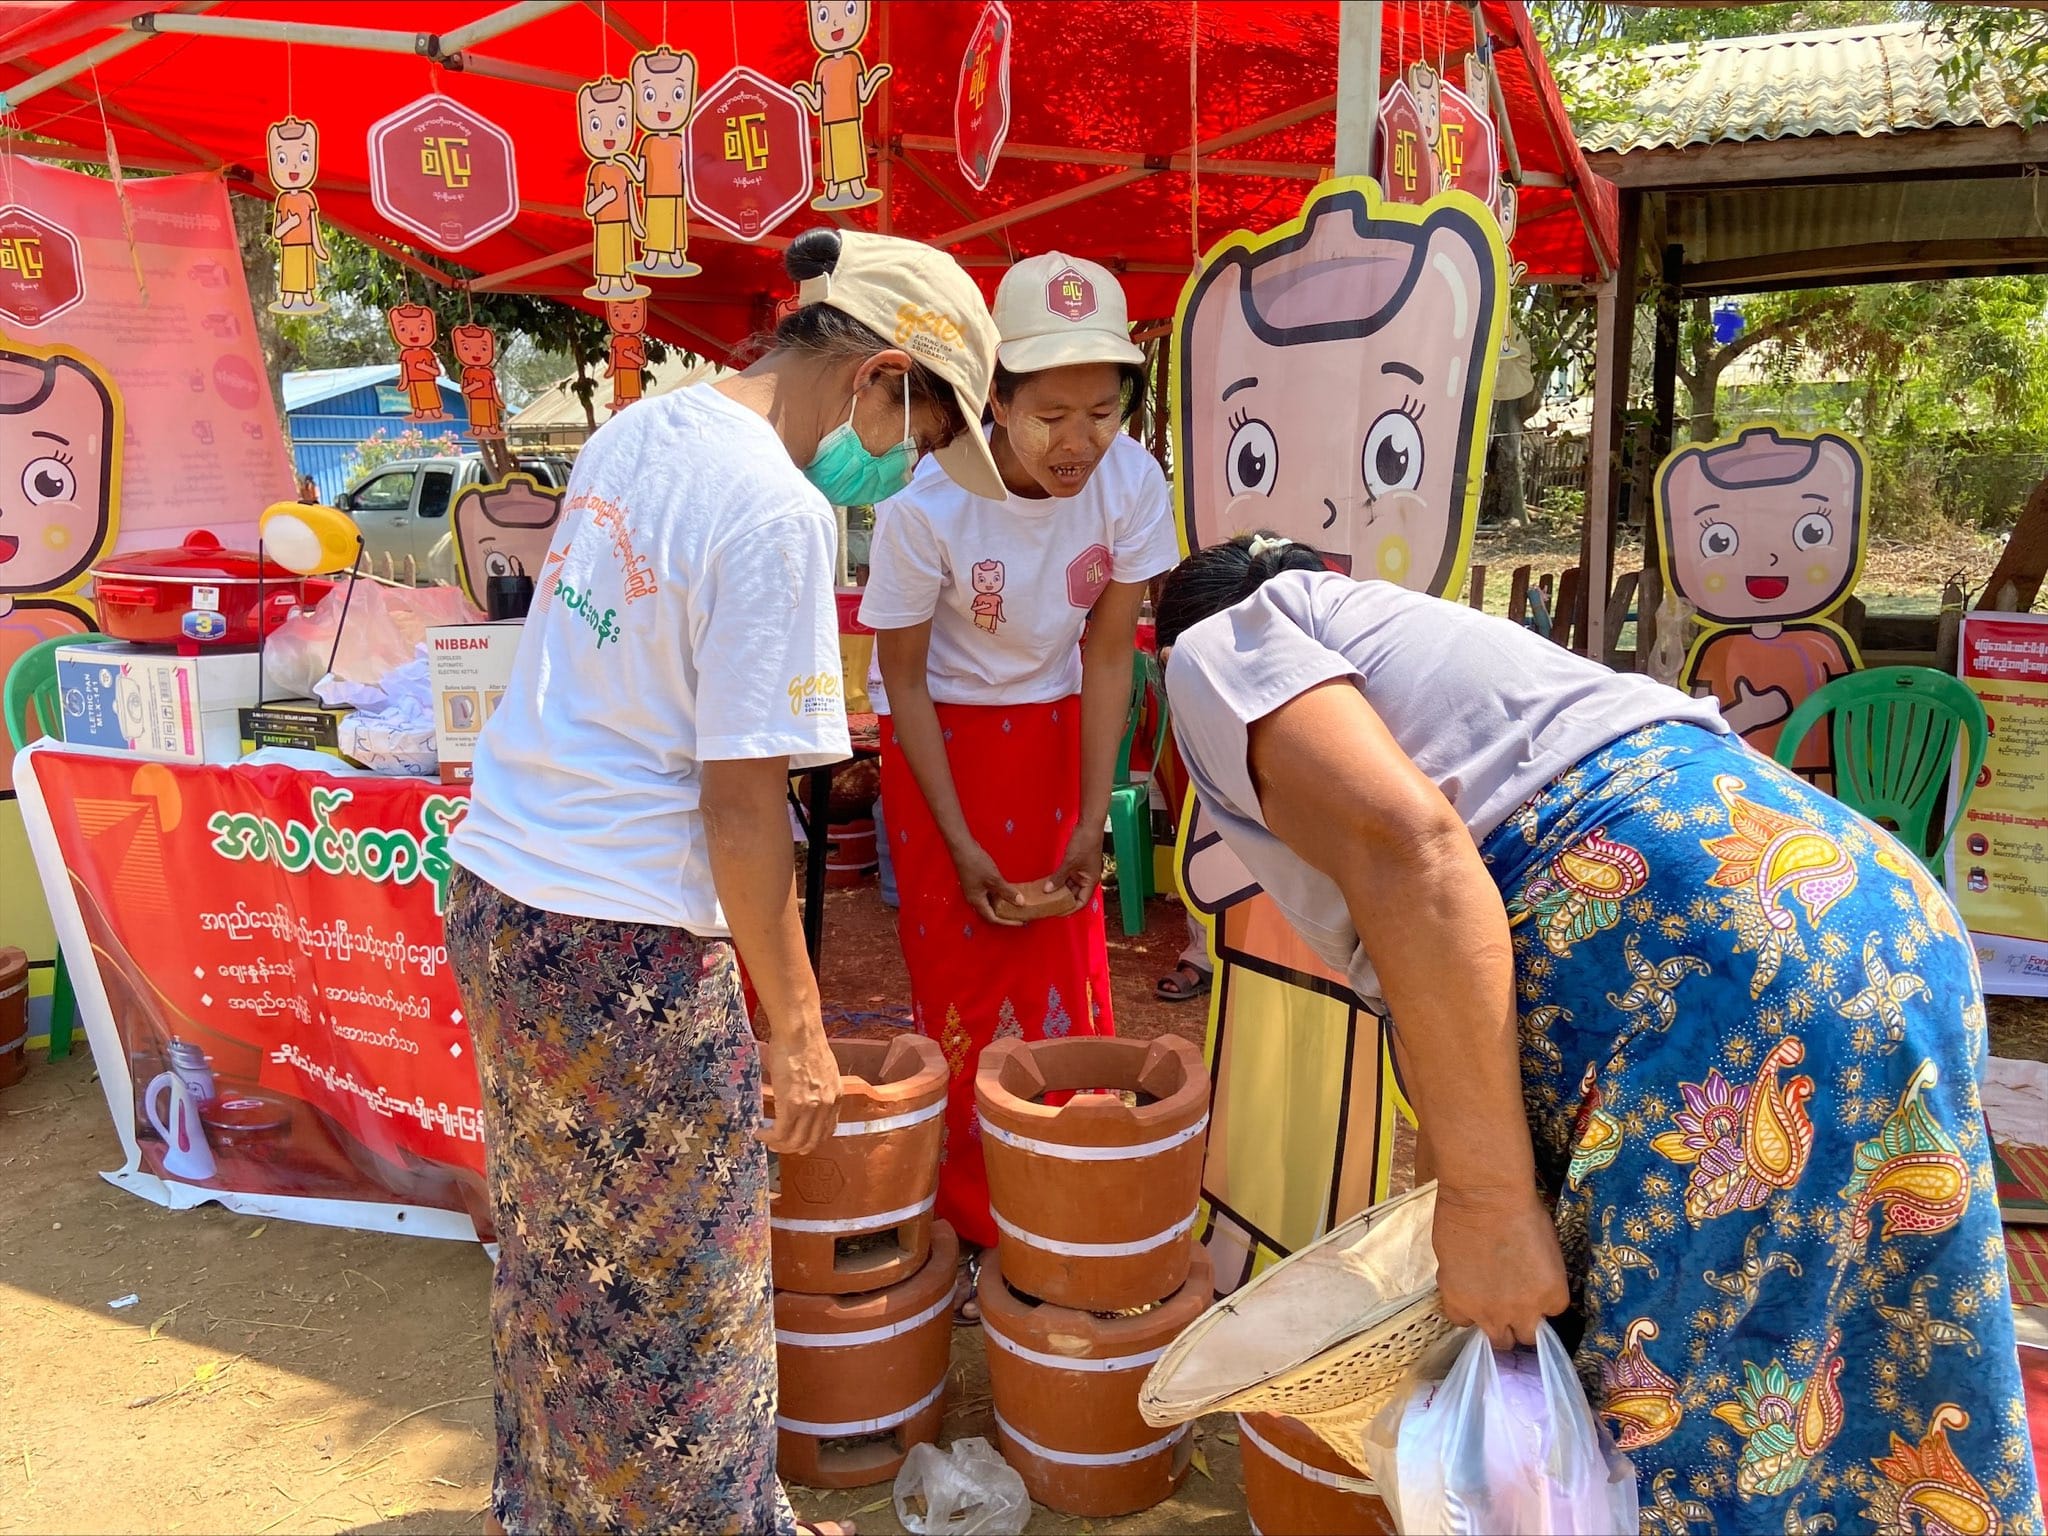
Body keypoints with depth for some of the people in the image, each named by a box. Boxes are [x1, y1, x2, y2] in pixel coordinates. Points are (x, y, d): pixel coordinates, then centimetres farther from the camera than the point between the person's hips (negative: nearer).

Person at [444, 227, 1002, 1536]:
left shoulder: (635, 430, 6)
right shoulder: (778, 511, -20)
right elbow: (738, 809, -20)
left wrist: (792, 710, 25)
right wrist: (796, 1027, -11)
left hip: (498, 890, 9)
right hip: (624, 946, -9)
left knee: (559, 1245, 25)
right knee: (676, 1284, 11)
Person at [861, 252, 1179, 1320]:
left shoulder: (1132, 482, -18)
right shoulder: (927, 503, -26)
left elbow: (1108, 652, -9)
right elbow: (903, 677, -14)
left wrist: (1092, 820, -9)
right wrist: (961, 844, -13)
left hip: (1057, 734, 3)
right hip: (945, 741, -2)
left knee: (1070, 983, 6)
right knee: (962, 988, 2)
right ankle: (974, 1232, 21)